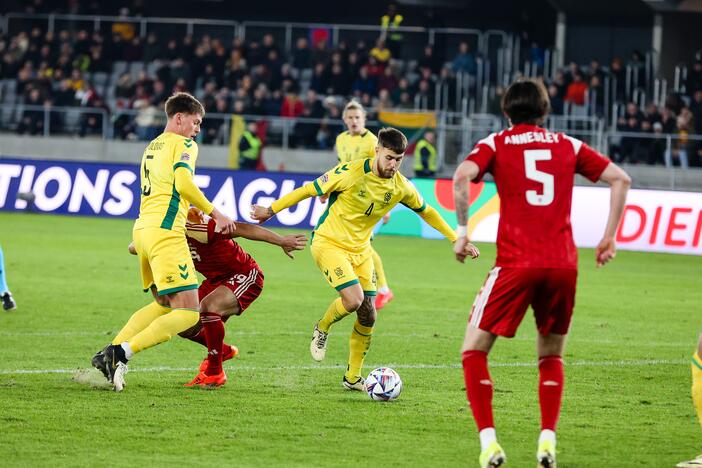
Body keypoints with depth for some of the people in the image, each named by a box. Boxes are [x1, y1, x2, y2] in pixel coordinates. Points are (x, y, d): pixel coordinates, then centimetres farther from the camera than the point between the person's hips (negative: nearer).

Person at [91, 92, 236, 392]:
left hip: (143, 228, 9)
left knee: (164, 304, 22)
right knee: (187, 312, -11)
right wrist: (215, 214, -12)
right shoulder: (183, 145, -3)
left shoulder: (152, 147, 24)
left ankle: (110, 352, 9)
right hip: (165, 231, -9)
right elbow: (183, 184, -18)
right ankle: (123, 353, -22)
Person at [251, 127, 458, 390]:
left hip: (361, 250, 6)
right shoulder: (351, 173, -21)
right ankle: (322, 329, 8)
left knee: (367, 316, 2)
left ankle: (353, 378, 19)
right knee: (354, 299, -24)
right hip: (328, 242, -5)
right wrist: (271, 211, -6)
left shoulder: (401, 187, -6)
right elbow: (310, 190, -12)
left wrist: (454, 238, 14)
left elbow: (425, 211, 13)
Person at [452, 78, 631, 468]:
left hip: (515, 262, -3)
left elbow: (462, 176, -11)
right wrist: (609, 237, 14)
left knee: (474, 351, 8)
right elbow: (621, 179, 11)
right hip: (563, 264, 3)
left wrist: (462, 231, -4)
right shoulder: (568, 146, 16)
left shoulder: (496, 144, 8)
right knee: (551, 356, 20)